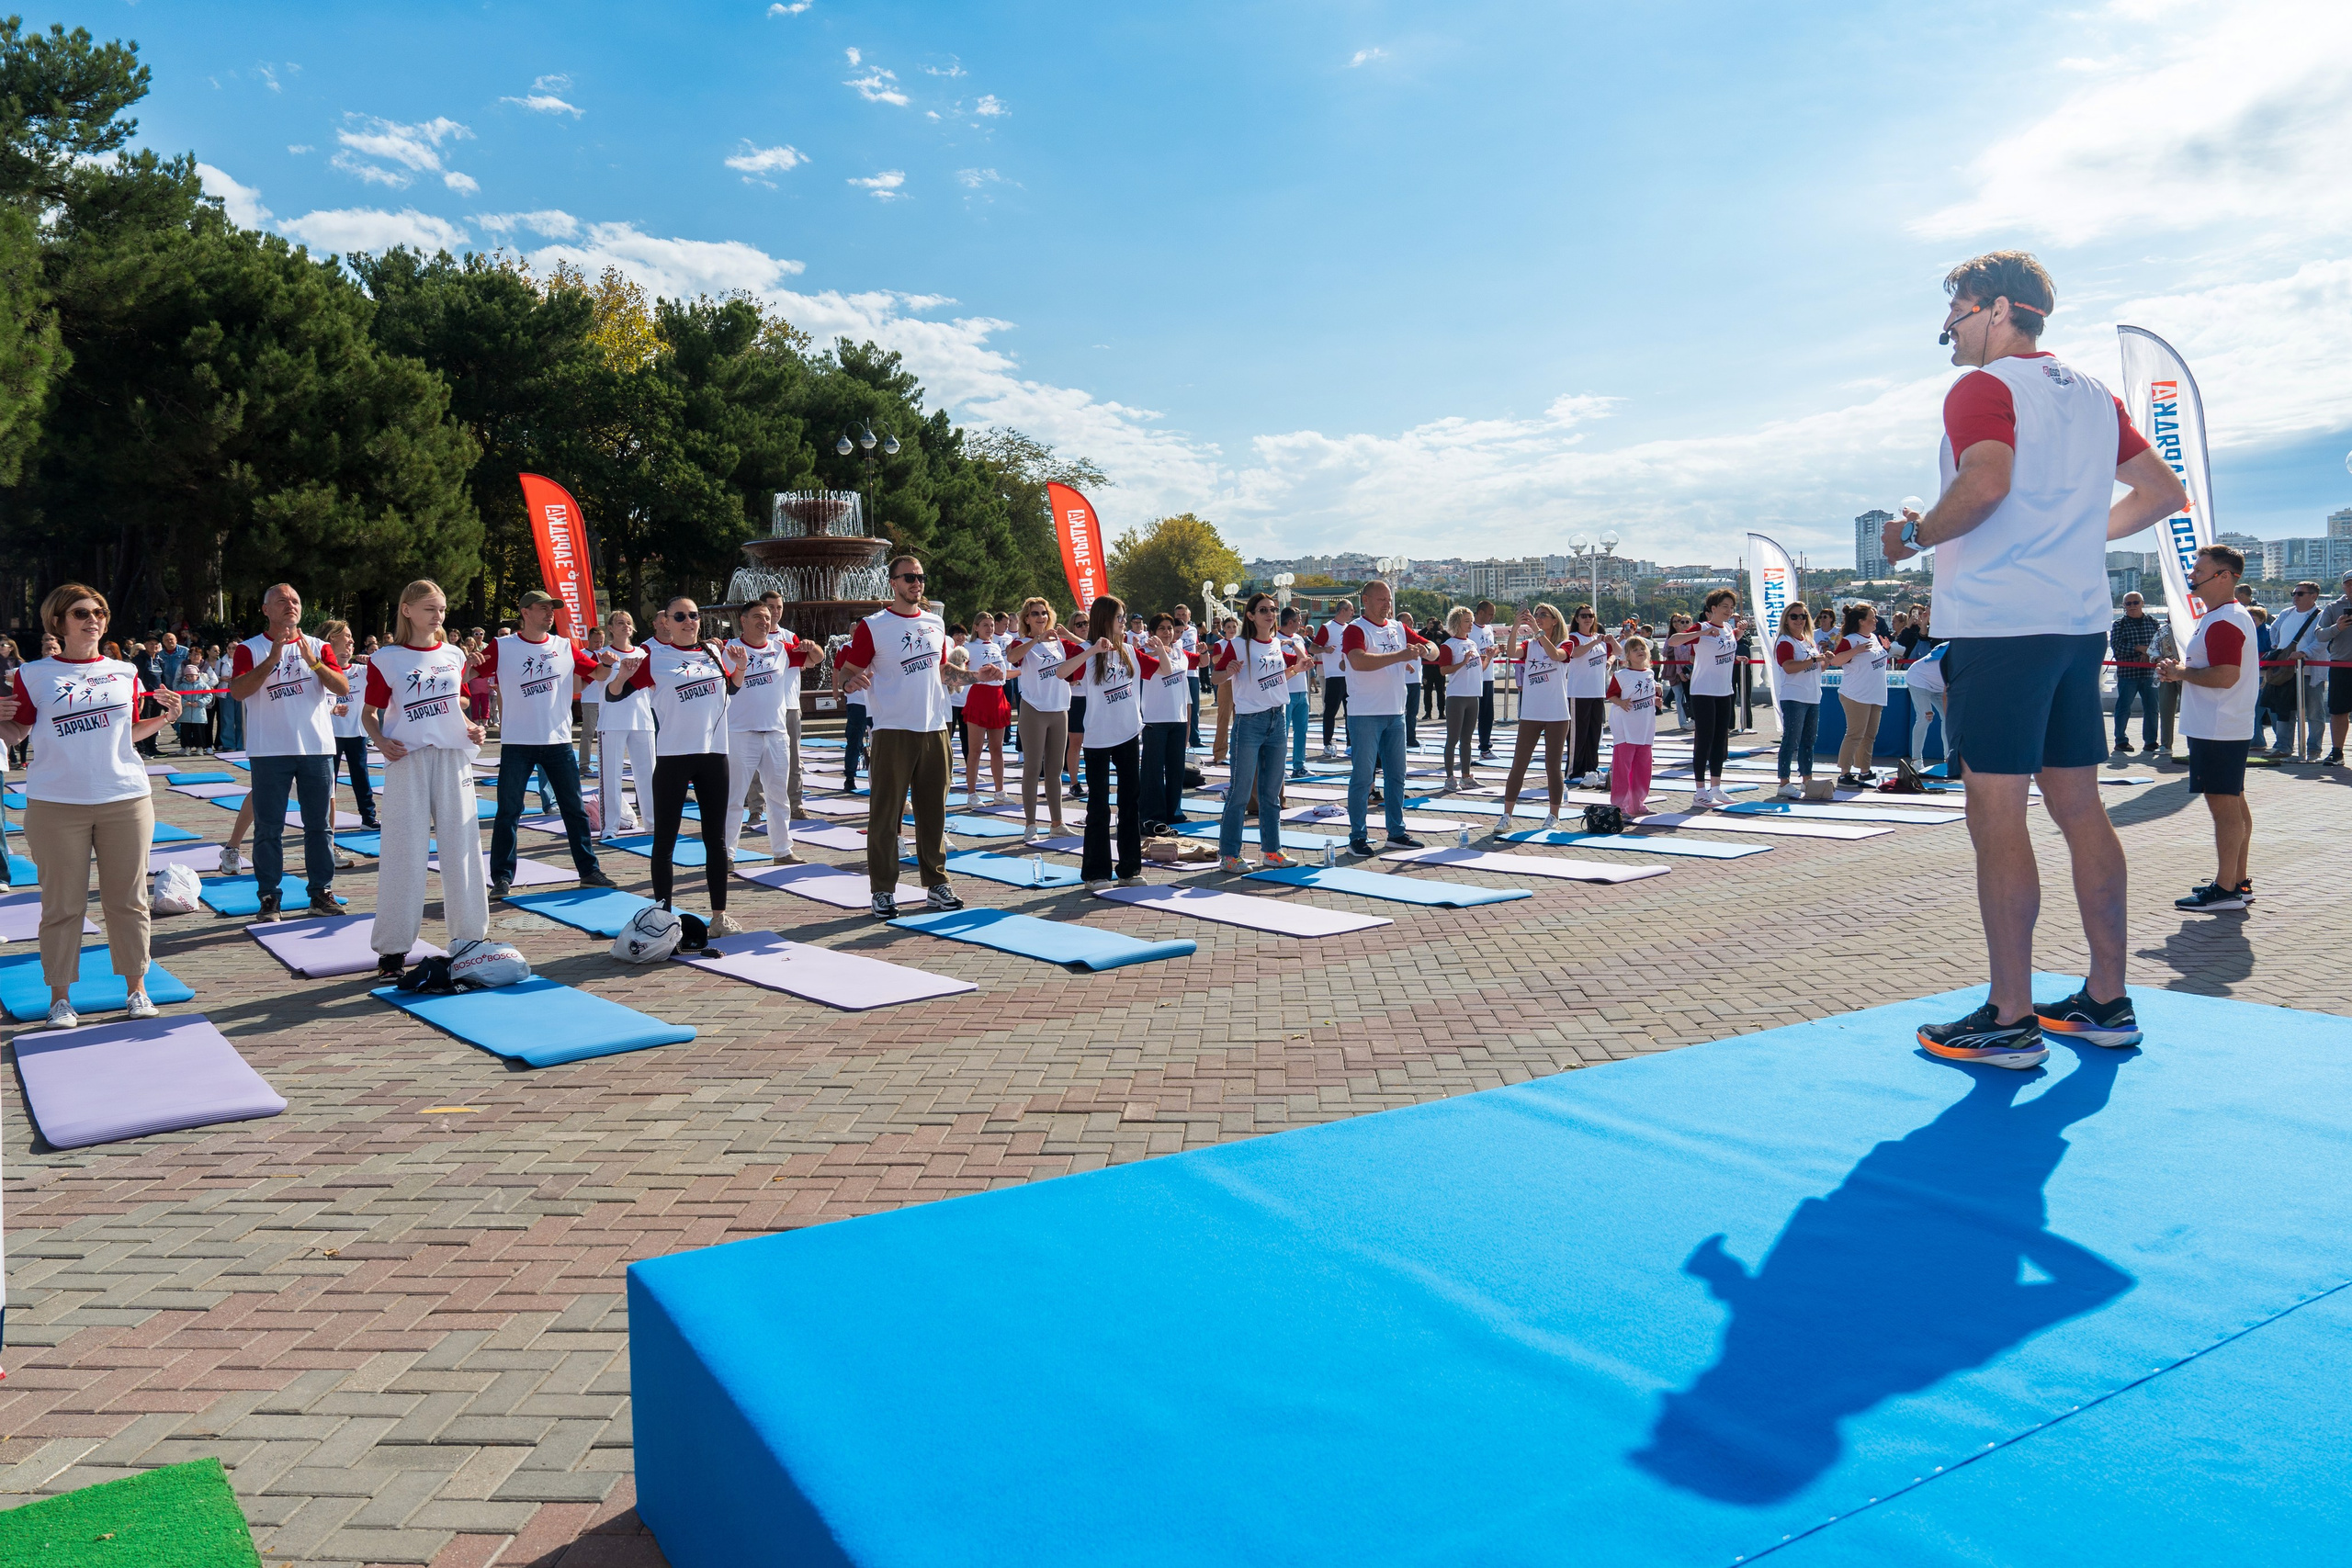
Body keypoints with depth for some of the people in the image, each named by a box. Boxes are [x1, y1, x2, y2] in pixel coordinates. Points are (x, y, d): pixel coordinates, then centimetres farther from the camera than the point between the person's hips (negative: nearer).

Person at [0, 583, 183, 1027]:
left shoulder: (125, 673, 11)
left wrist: (165, 718, 2)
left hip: (126, 800, 2)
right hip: (56, 804, -2)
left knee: (127, 900, 7)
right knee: (63, 904, 3)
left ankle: (137, 989, 17)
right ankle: (60, 997, 13)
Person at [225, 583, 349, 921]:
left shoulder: (319, 648, 9)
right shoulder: (250, 649, 2)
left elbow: (343, 688, -3)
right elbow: (237, 691, -12)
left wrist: (312, 661, -16)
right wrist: (272, 659, -20)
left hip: (317, 749, 2)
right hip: (270, 751, -2)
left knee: (320, 825, 6)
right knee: (268, 828, 2)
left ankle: (322, 893, 14)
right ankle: (269, 897, 9)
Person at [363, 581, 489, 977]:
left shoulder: (454, 655, 10)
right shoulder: (385, 659, -1)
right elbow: (369, 712, 4)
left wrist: (471, 726, 2)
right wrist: (380, 740, -14)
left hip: (453, 759, 3)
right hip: (408, 761, -3)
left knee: (461, 847, 6)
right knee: (404, 852, -1)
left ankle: (468, 938, 16)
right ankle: (392, 948, 8)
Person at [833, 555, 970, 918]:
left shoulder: (936, 624, 13)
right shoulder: (873, 627, -4)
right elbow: (847, 671, -5)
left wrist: (975, 676, 12)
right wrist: (852, 681, -27)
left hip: (934, 729, 5)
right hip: (893, 731, -5)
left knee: (933, 812, 9)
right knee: (885, 814, -2)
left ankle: (936, 885, 18)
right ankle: (883, 891, 6)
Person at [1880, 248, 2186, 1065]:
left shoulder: (1984, 388, -6)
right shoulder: (2094, 396, 19)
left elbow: (1988, 481, -25)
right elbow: (2165, 491, 23)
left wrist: (1913, 534, -10)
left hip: (1999, 623, -8)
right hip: (2080, 622, 9)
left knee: (1996, 816, -7)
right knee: (2079, 808, 12)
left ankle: (2010, 1021, -5)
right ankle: (2108, 1002, 18)